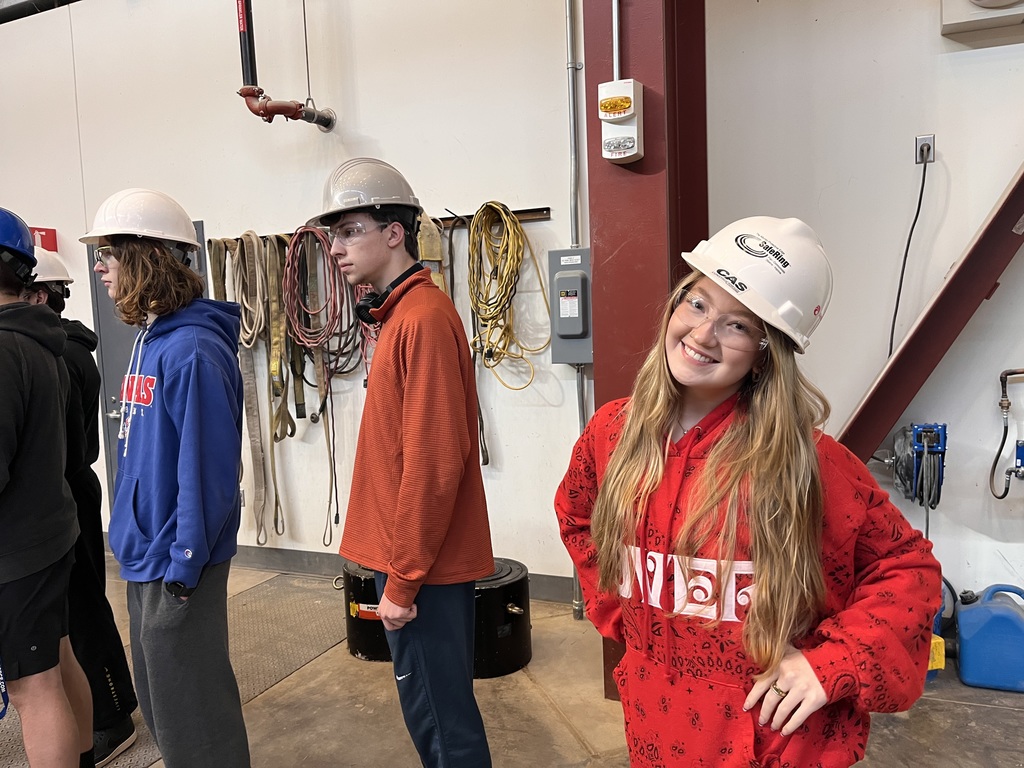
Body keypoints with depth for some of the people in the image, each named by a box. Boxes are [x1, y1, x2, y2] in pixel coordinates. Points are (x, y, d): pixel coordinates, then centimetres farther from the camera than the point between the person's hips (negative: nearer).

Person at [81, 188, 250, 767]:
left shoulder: (192, 350, -22)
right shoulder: (151, 339, 7)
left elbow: (207, 471, -23)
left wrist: (183, 566, -19)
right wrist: (145, 547, 14)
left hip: (177, 564, -9)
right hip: (146, 553, 9)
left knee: (190, 713, 8)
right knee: (158, 701, 24)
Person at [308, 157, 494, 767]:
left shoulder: (425, 318, -19)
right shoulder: (404, 312, 12)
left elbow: (433, 465, -23)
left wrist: (401, 580, -17)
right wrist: (398, 568, 17)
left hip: (424, 565, -9)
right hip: (420, 557, 9)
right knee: (436, 708, 22)